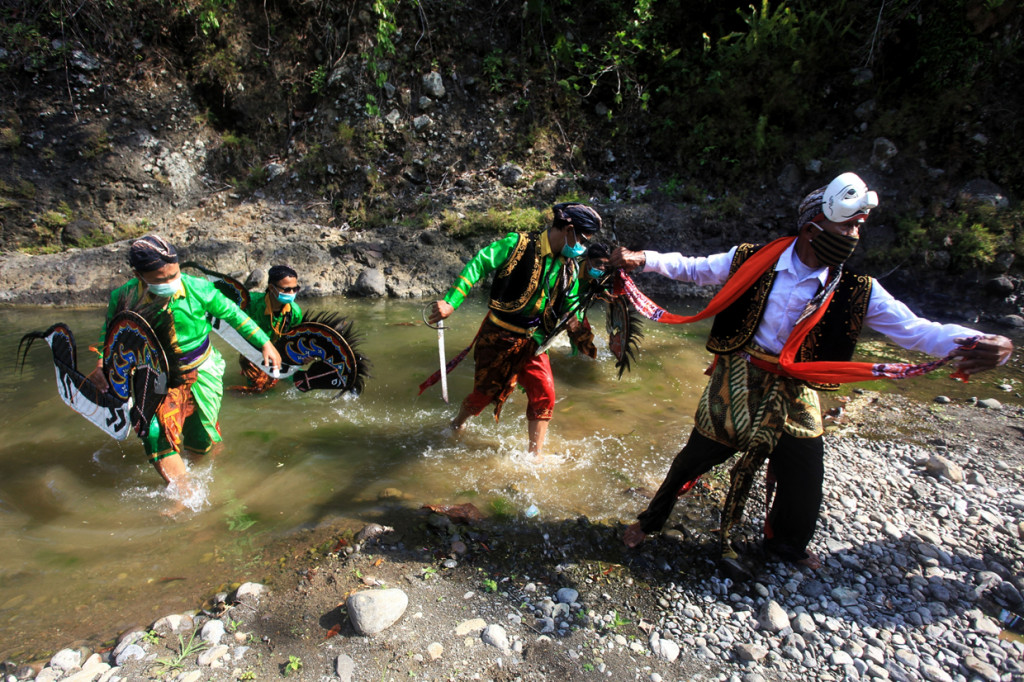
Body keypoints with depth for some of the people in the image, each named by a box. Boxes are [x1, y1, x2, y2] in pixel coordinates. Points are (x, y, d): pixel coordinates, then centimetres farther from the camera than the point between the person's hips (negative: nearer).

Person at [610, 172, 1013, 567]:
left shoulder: (857, 293, -7)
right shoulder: (751, 261, -11)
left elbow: (914, 328, -9)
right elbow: (692, 268, 0)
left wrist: (982, 344, -28)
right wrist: (640, 259, -10)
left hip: (795, 398, 3)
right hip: (735, 385, -2)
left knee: (804, 485, 13)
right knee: (693, 459, 7)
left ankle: (786, 545, 47)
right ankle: (651, 520, 34)